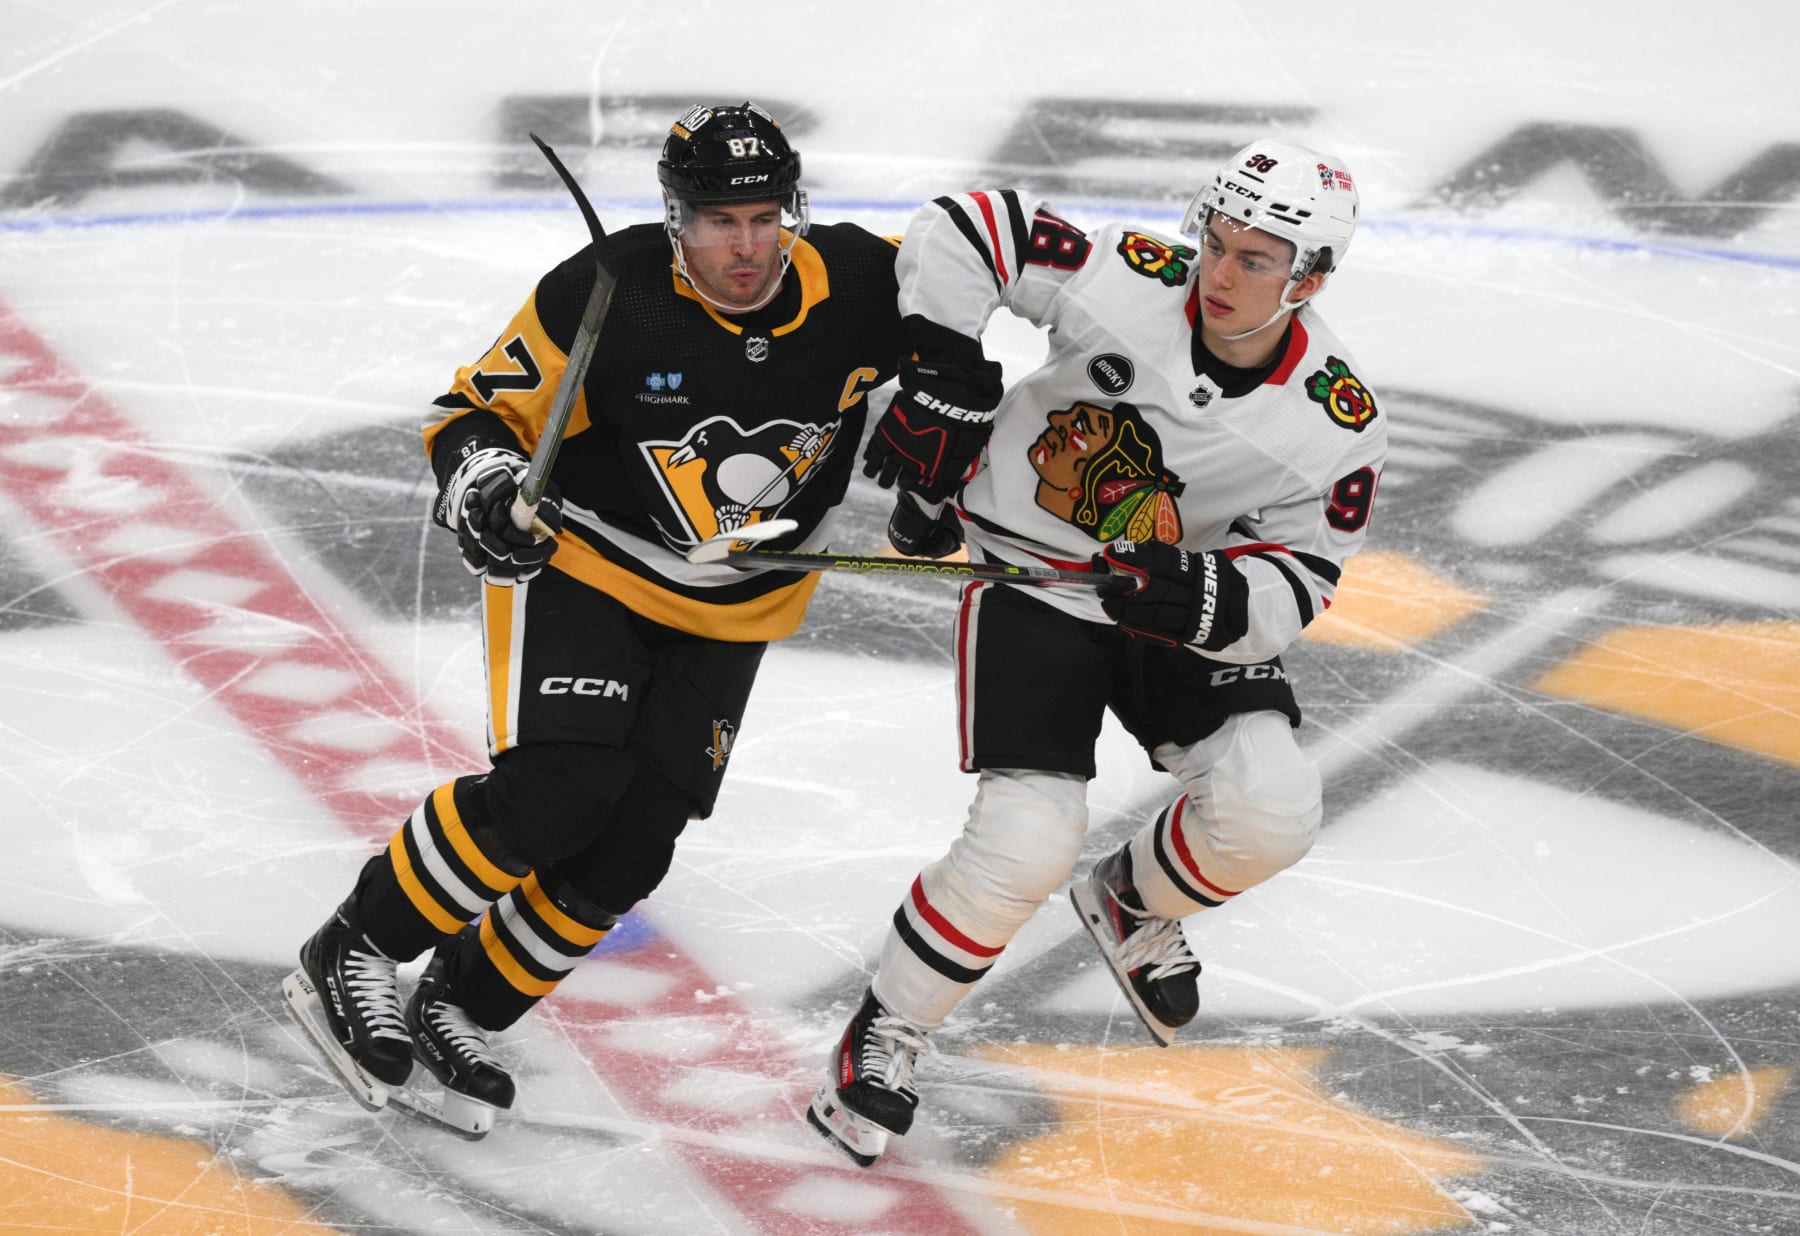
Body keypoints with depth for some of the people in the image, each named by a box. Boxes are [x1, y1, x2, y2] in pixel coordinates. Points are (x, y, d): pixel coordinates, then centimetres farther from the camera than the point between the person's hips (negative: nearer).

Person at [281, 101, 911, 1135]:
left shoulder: (853, 284, -15)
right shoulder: (609, 295, -23)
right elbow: (479, 407, -12)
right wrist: (483, 484, -33)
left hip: (728, 620, 4)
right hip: (581, 565, -4)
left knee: (629, 848, -3)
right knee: (552, 792, -24)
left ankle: (460, 1012, 15)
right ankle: (352, 960, -6)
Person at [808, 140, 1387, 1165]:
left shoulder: (1337, 426, -17)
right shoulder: (1129, 285, -23)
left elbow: (1298, 580, -13)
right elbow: (962, 231, -16)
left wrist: (1199, 598, -34)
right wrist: (944, 387, -21)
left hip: (1193, 606, 3)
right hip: (1035, 580, -3)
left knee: (1268, 816, -17)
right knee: (1028, 844, -18)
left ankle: (1130, 905, 19)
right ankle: (888, 1032, 6)